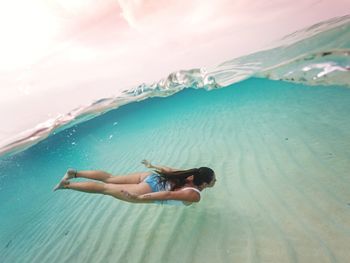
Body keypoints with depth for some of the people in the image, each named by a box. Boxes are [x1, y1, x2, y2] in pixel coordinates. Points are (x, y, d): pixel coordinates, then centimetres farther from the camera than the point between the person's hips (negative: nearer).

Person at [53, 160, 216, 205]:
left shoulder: (191, 175, 7)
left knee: (109, 179, 16)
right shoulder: (195, 196, -16)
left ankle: (74, 173, 23)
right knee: (105, 188, 5)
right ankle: (67, 185, 17)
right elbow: (167, 195, -25)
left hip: (151, 177, 6)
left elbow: (168, 169, 15)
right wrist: (139, 198, -24)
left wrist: (153, 166, 26)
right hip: (149, 189, -6)